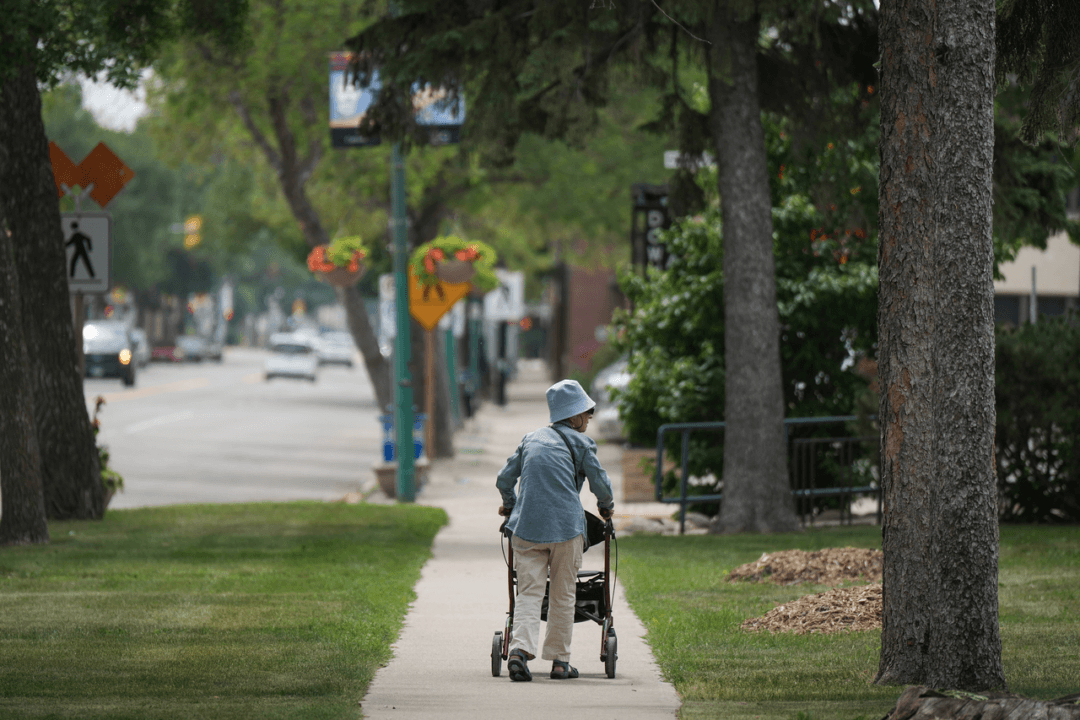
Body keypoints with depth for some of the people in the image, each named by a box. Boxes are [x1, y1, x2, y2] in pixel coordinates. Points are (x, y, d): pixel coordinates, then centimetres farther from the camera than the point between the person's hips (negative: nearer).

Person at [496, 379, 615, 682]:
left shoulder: (531, 439, 17)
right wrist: (606, 506, 25)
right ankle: (559, 661, 10)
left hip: (526, 527, 3)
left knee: (529, 592, 0)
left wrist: (510, 505, 38)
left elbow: (504, 479, 18)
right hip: (566, 526, -3)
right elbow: (600, 482, 3)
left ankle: (520, 648, -21)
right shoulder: (580, 442, 5)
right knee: (563, 595, 7)